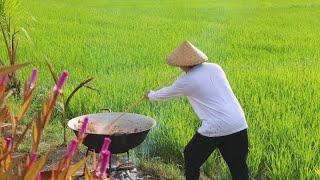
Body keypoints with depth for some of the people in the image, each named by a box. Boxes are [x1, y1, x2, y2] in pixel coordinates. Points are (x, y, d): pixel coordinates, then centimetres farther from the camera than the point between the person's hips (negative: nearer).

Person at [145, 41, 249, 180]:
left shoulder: (186, 82, -3)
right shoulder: (215, 68, 11)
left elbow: (166, 93, 15)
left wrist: (151, 95, 36)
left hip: (215, 129, -5)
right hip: (239, 125, 5)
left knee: (191, 157, 20)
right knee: (239, 169, 12)